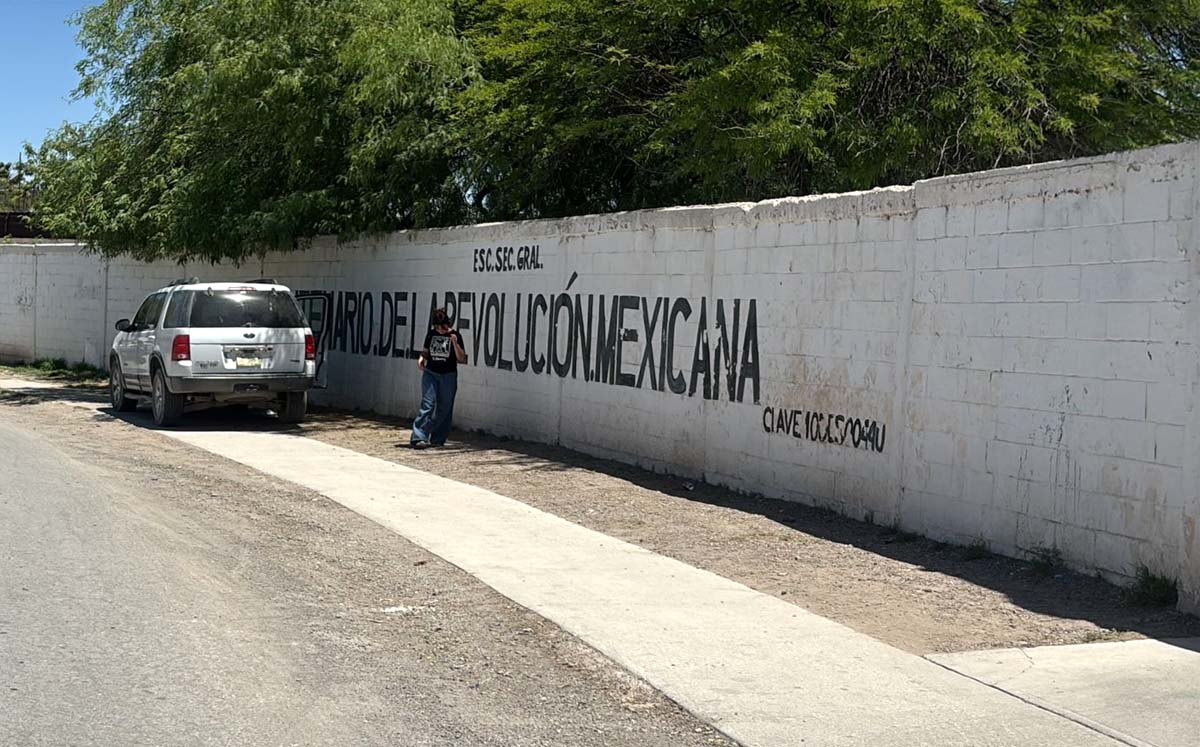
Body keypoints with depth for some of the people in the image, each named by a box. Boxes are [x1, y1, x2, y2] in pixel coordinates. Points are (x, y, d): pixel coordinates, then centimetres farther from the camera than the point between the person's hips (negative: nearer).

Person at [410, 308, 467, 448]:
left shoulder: (455, 335, -4)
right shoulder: (431, 334, 5)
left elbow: (462, 359, -7)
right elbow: (425, 351, 18)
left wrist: (455, 343, -21)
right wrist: (421, 358, -4)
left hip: (448, 376, -1)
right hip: (430, 374, 1)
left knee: (444, 408, 4)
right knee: (428, 404, -12)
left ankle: (437, 439, 16)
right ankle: (420, 438, -19)